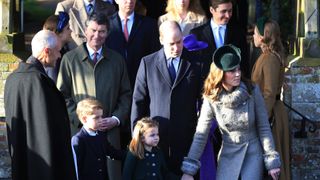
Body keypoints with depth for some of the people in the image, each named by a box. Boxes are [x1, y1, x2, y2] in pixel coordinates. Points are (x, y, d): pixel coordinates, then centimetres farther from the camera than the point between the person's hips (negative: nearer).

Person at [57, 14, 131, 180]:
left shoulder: (117, 60, 11)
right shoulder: (70, 59, 1)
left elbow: (126, 95, 13)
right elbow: (62, 95, 0)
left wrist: (116, 118, -3)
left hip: (110, 130, 2)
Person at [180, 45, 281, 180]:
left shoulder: (252, 91, -13)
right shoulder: (211, 99, -11)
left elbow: (264, 128, -6)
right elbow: (201, 134, -11)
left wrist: (272, 161, -6)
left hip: (253, 153, -1)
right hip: (228, 154, 1)